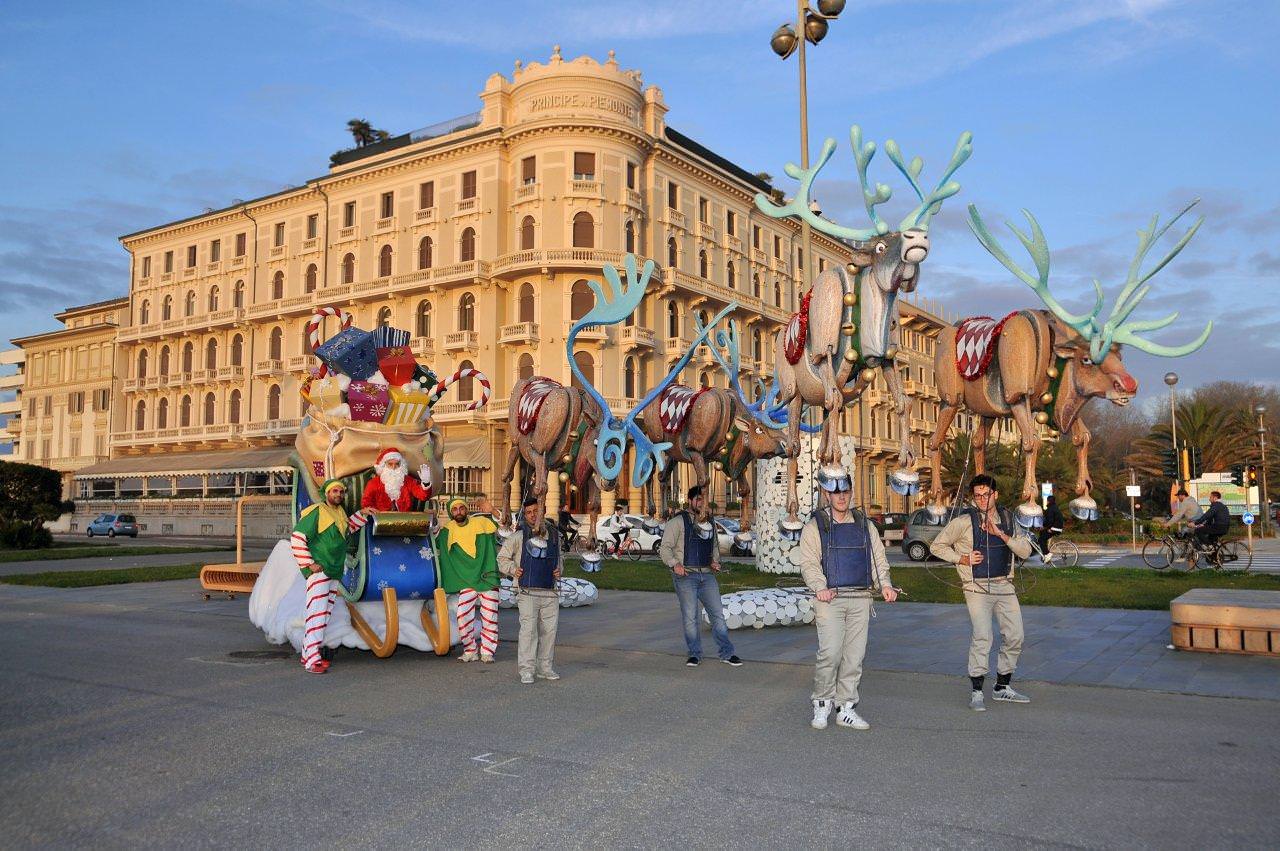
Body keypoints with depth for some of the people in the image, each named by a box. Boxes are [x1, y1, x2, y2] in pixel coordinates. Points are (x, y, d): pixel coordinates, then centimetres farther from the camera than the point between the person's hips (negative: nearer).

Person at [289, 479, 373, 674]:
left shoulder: (340, 512, 14)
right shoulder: (316, 512, -11)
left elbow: (347, 528, 35)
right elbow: (297, 539, -13)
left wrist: (362, 514, 22)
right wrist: (308, 564, -17)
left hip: (334, 572, 9)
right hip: (318, 570, -9)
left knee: (325, 614, 10)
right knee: (317, 612, -15)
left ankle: (307, 654, 17)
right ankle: (312, 660, -18)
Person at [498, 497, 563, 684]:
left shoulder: (553, 534, 13)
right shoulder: (518, 536, 2)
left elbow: (560, 556, 28)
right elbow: (502, 557, 10)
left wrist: (559, 570, 10)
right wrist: (512, 570, -5)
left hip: (550, 592, 4)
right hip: (527, 591, -4)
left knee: (549, 629, 6)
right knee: (528, 628, -11)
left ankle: (544, 667, 18)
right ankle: (526, 669, -6)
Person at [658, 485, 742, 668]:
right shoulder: (678, 521, -2)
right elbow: (665, 548, -5)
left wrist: (715, 561, 10)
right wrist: (674, 564, -20)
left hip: (707, 575, 5)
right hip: (686, 575, -5)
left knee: (718, 614, 2)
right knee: (690, 617, -1)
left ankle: (727, 653, 9)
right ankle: (695, 654, 12)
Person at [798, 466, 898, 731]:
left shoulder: (864, 525, 16)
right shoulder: (815, 526, 4)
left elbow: (878, 558, 16)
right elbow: (808, 562, -3)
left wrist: (884, 584, -2)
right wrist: (819, 587, -20)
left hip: (861, 599, 4)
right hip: (830, 599, -4)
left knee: (854, 655, 4)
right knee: (830, 653, -13)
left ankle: (846, 708, 13)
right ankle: (821, 704, 6)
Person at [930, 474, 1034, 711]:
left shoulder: (1007, 519, 8)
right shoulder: (964, 521, -6)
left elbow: (1025, 551, 0)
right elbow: (937, 546, 1)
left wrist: (1002, 534, -14)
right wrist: (962, 559, -11)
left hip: (1004, 586, 6)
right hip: (977, 587, -5)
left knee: (1015, 636, 9)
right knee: (982, 637, -15)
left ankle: (1002, 687, 25)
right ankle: (976, 692, -6)